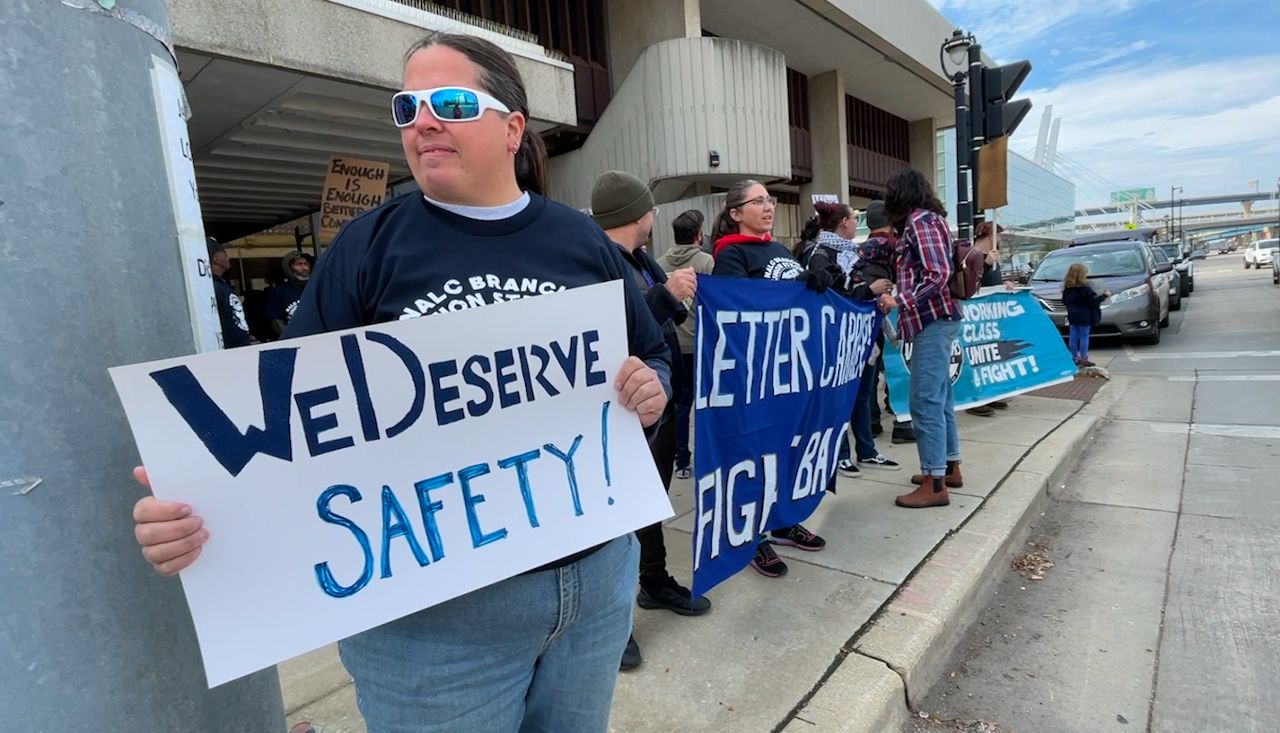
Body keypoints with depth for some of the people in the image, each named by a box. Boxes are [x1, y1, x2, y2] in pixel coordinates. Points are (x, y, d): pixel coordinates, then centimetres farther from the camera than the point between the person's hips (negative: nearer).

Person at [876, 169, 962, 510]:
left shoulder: (919, 221, -12)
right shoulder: (927, 219, 17)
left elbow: (938, 275, -20)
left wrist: (900, 301, -20)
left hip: (932, 321, -10)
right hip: (937, 319, 10)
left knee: (925, 402, -9)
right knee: (940, 397, 15)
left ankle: (934, 484, -4)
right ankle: (949, 467, 26)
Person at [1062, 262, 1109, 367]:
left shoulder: (1067, 288, 2)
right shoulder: (1085, 289, -16)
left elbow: (1064, 301, 10)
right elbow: (1094, 301, -13)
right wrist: (1104, 296, -2)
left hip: (1072, 317, 6)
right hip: (1084, 318, -6)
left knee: (1073, 337, 8)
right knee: (1084, 337, 2)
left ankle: (1075, 358, 14)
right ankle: (1083, 359, 5)